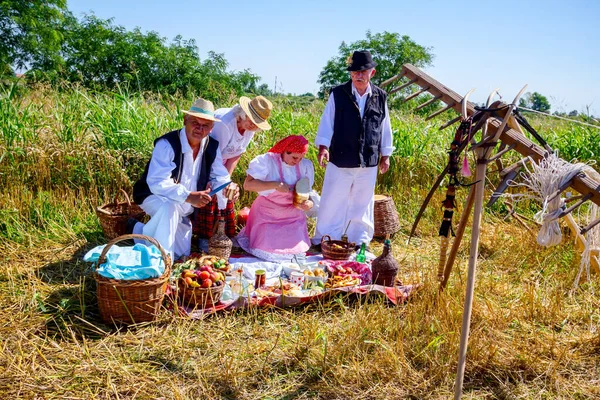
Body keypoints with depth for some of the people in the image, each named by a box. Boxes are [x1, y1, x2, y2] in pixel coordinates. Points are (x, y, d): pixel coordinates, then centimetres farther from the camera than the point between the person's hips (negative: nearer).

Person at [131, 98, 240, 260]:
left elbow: (220, 177, -5)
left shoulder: (212, 147, -8)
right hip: (155, 197, -6)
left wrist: (228, 187, -30)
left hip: (184, 208, 6)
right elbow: (157, 183, -34)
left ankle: (141, 230, 33)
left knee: (181, 255, 10)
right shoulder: (167, 144, -26)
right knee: (170, 207, -41)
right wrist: (188, 196, -46)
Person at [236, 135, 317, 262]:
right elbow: (247, 184, -22)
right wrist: (275, 185, -28)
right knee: (266, 249, -10)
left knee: (297, 249, -4)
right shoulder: (267, 161, -16)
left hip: (293, 217, 4)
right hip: (267, 215, -4)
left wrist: (309, 203, -19)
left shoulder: (306, 166, -2)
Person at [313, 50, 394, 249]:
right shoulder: (338, 94, -3)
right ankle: (323, 242, 18)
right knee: (332, 203, 4)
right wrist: (323, 146, -15)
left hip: (368, 164, 3)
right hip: (340, 160, -2)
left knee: (362, 205, 13)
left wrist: (386, 155, 12)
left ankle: (360, 243, 27)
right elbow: (327, 122, -3)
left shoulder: (380, 97, 4)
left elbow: (385, 128, 11)